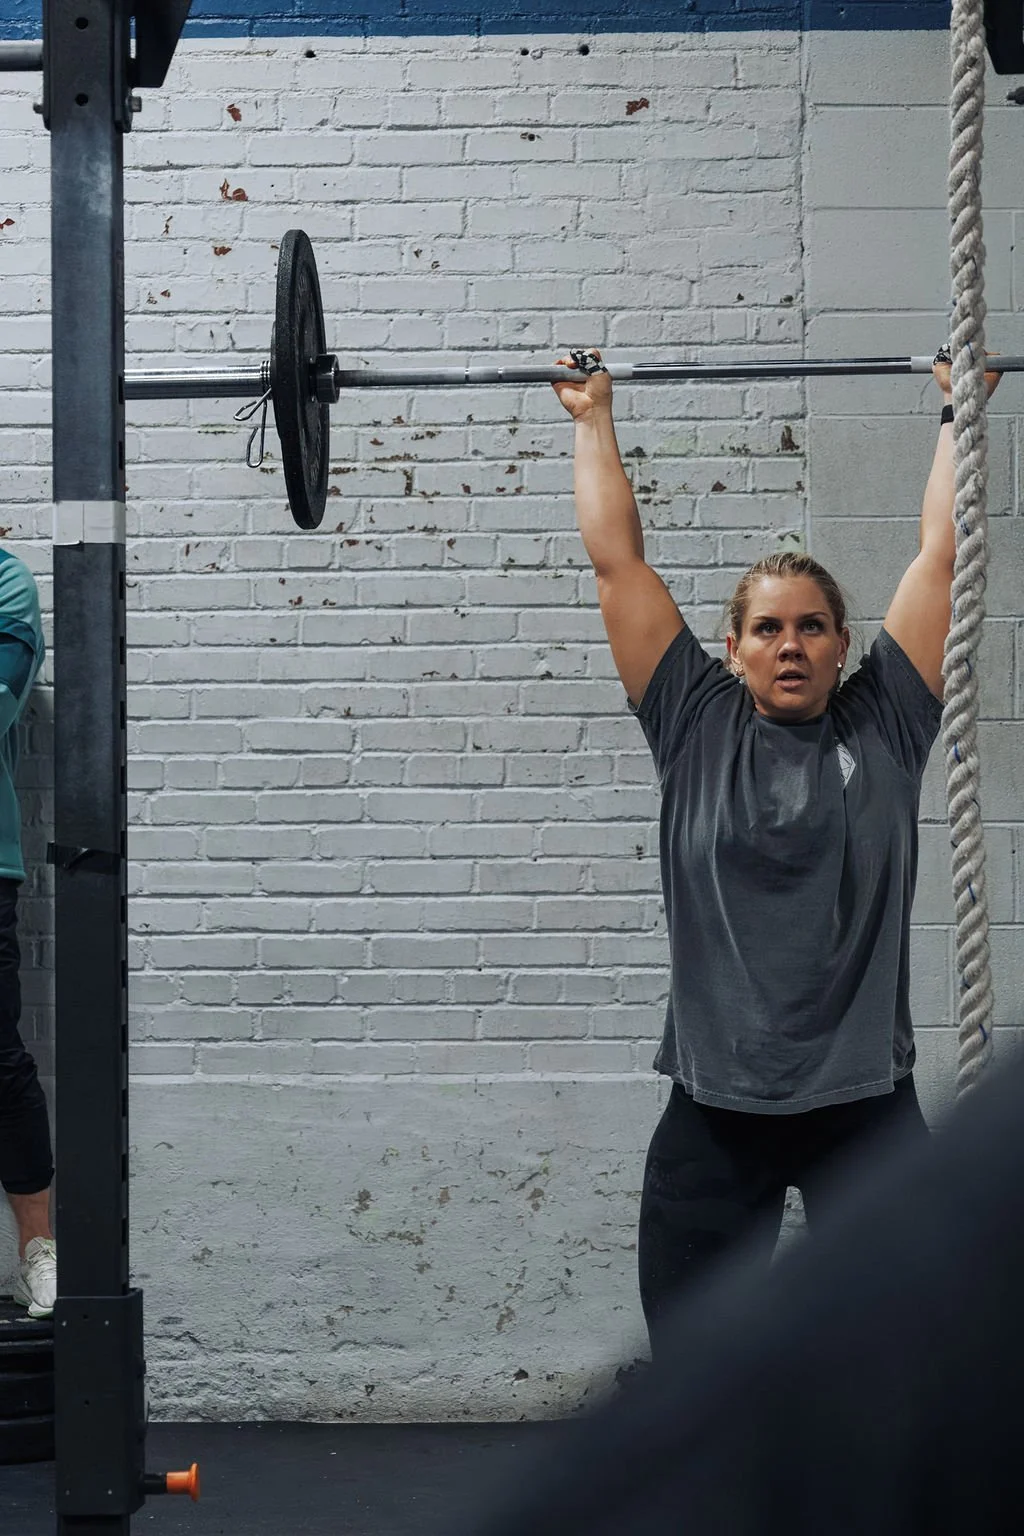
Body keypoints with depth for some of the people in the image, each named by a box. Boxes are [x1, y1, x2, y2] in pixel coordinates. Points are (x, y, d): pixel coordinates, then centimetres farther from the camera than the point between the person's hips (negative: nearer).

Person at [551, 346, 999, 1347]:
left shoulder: (882, 727, 6)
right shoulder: (697, 728, 6)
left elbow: (940, 555, 9)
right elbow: (616, 561, 9)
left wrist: (958, 410, 15)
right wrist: (592, 419, 15)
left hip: (864, 1098, 0)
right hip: (716, 1104, 0)